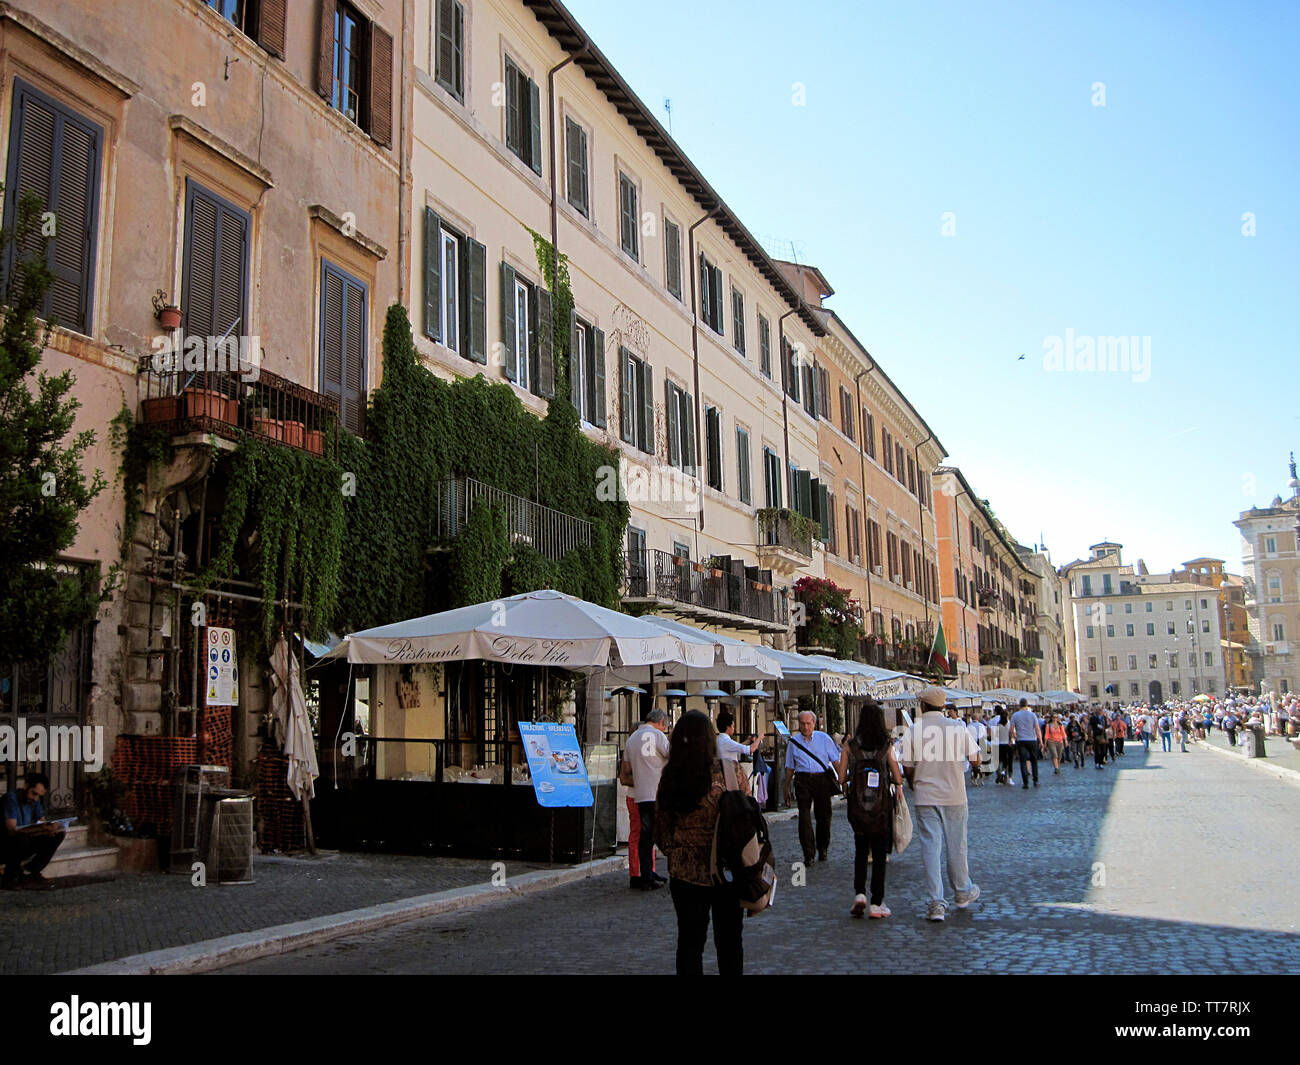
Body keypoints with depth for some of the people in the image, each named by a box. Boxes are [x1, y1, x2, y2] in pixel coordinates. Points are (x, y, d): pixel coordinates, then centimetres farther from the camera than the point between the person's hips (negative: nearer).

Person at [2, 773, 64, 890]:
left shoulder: (36, 800, 1)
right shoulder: (11, 798, -22)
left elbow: (42, 821, 4)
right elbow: (12, 830, -31)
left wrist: (49, 828, -22)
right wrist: (40, 828, -45)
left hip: (23, 846, 7)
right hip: (7, 848, -7)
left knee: (59, 834, -6)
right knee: (22, 838, -38)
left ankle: (32, 872, 0)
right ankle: (10, 877, -15)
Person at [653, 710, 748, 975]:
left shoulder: (670, 775, -4)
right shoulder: (730, 771, -12)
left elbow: (661, 823, 2)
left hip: (684, 871, 2)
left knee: (689, 942, 13)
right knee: (729, 942, 14)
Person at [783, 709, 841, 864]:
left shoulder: (824, 739, 7)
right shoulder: (793, 741, 10)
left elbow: (836, 761, 9)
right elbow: (790, 767, 15)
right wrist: (787, 787, 13)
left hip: (822, 779, 0)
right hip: (802, 780, 0)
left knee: (823, 815, 6)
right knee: (804, 816, -7)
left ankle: (822, 849, 23)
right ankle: (808, 854, -4)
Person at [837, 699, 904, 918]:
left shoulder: (849, 746, -5)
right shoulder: (887, 746, -7)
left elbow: (842, 779, -4)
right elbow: (898, 779, -6)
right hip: (882, 806, -1)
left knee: (860, 851, 17)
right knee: (879, 853, 8)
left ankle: (859, 894, 1)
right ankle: (877, 903, 9)